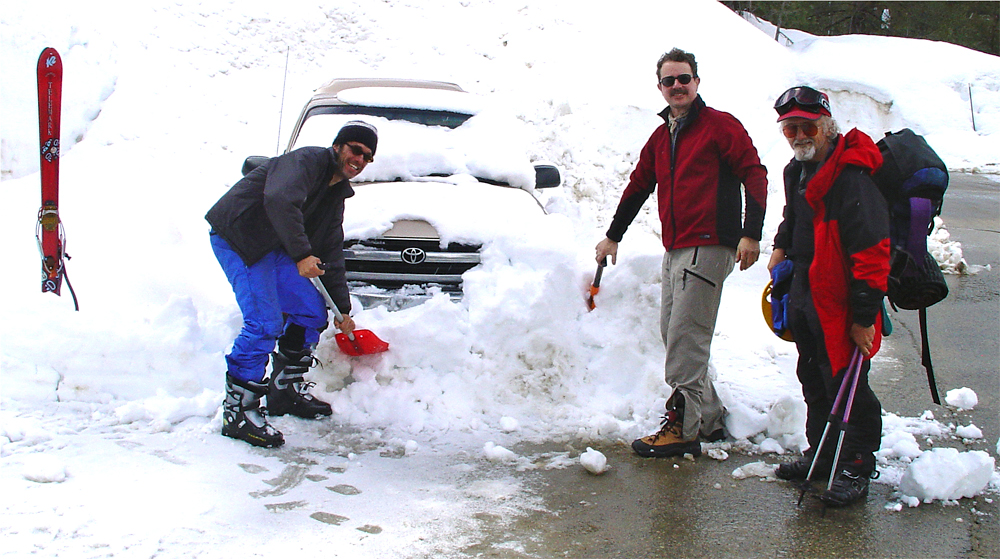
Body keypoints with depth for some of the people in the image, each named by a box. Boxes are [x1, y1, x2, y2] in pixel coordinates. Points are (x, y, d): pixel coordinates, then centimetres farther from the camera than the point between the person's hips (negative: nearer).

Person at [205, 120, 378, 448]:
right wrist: (302, 254, -37)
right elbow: (280, 201, -35)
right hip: (237, 237, -10)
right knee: (265, 323, -19)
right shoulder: (308, 161, -14)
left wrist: (343, 309, 16)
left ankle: (284, 390, 22)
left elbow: (332, 254, 17)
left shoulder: (337, 193, 14)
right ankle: (237, 411, -12)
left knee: (312, 313, 8)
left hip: (274, 247, 10)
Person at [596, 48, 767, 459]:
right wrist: (613, 235, 31)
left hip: (707, 247, -8)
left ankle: (682, 428, -5)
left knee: (685, 337, -11)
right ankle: (709, 418, 19)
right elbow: (638, 186, 27)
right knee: (673, 332, 9)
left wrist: (750, 233, -18)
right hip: (674, 250, 8)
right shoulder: (660, 138, 18)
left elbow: (754, 174, -9)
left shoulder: (720, 126, -3)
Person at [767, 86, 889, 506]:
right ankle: (822, 455, 33)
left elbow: (870, 249, -24)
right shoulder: (797, 171, 9)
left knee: (846, 387, -3)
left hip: (840, 305, -9)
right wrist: (782, 248, 16)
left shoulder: (850, 178, -21)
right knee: (814, 381, 19)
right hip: (806, 297, 9)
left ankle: (856, 469, 11)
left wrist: (865, 316, -23)